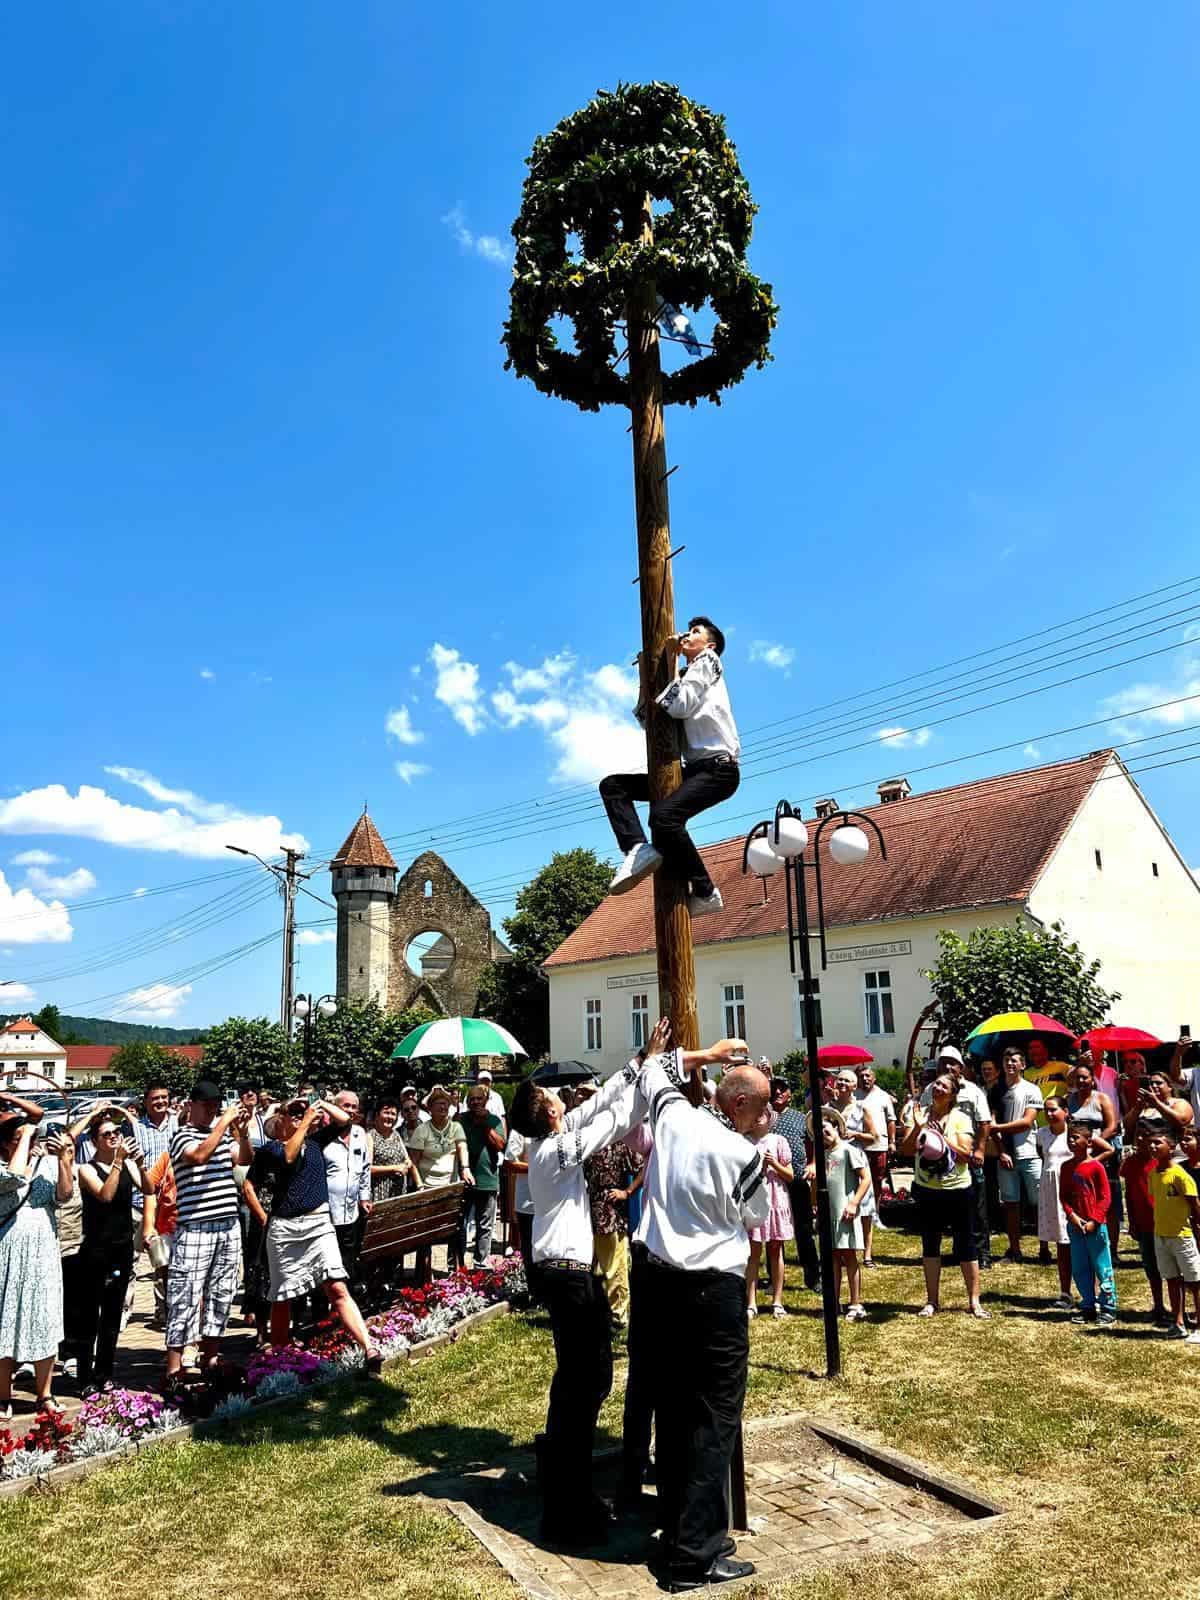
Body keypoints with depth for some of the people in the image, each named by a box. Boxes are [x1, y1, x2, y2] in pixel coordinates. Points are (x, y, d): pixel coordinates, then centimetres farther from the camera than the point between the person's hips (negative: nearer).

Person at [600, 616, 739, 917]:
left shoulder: (707, 660, 4)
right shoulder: (683, 676, 26)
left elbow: (680, 706, -13)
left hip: (718, 767, -9)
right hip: (693, 769, 9)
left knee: (664, 815, -32)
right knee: (612, 785, 2)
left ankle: (705, 893, -18)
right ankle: (638, 850, -18)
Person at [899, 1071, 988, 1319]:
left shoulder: (960, 1118, -6)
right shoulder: (919, 1113, -2)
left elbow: (966, 1154, -12)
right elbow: (906, 1150, -7)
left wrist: (943, 1139, -21)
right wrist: (916, 1128, -22)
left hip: (957, 1189, -2)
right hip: (927, 1190, 2)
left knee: (966, 1244, 3)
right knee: (930, 1243, 10)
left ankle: (974, 1300, 14)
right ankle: (932, 1301, 20)